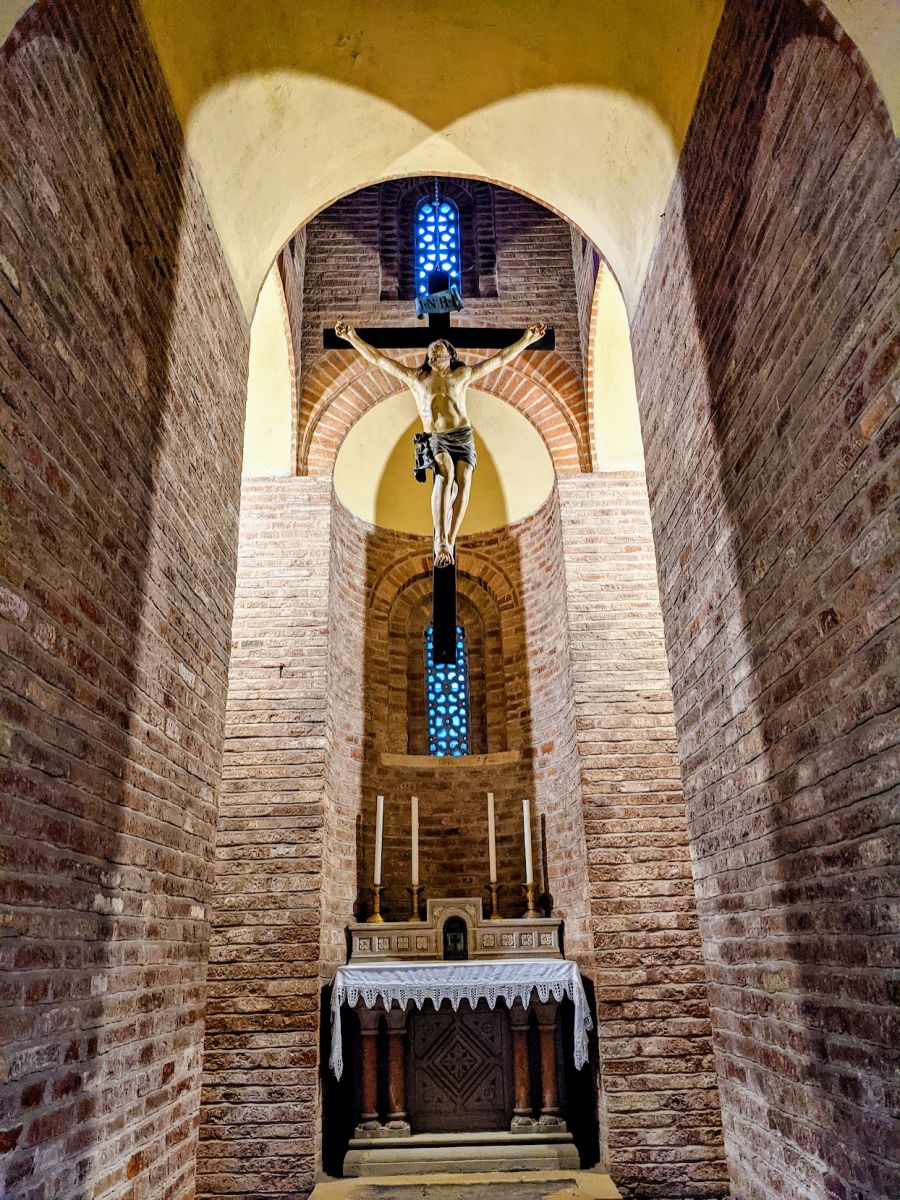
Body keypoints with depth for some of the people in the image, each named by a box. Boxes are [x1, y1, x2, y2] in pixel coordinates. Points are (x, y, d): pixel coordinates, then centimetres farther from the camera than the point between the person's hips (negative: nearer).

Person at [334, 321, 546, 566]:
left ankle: (449, 542, -23)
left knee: (463, 482, -24)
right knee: (445, 475, -32)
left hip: (463, 437, 2)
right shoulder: (415, 377, 17)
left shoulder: (463, 374, 18)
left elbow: (499, 360, 19)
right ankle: (440, 541, -37)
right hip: (434, 440, -2)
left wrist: (526, 339, 16)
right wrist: (353, 338, 8)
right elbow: (379, 359, 15)